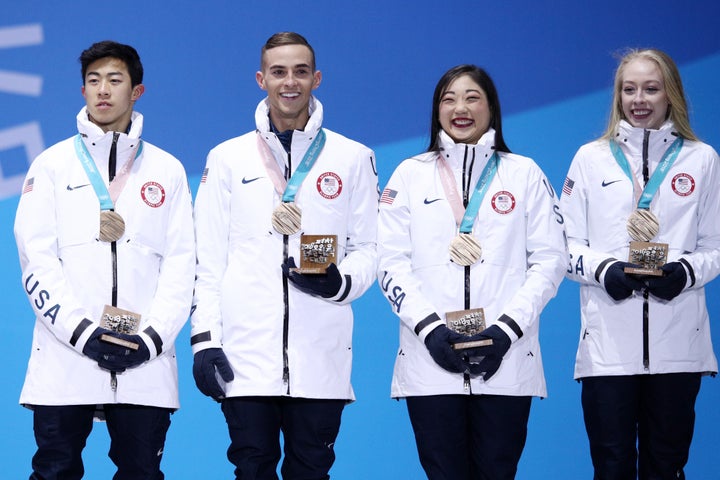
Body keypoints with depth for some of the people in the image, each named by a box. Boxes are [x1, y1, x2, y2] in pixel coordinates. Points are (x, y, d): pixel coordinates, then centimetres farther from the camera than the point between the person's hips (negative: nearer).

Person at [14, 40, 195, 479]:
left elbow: (181, 262, 6)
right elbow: (37, 260, 0)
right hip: (64, 359, -1)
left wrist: (153, 337, -8)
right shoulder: (53, 165, 8)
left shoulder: (167, 171, 12)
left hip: (146, 362, 1)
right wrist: (82, 332, -11)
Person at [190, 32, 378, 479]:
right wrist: (205, 338, -2)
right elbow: (209, 259, 7)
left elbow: (367, 249, 9)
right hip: (246, 354, 0)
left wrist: (340, 282, -13)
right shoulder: (227, 158, 10)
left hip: (321, 354, 0)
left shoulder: (353, 158, 9)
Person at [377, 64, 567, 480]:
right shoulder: (411, 174, 11)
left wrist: (507, 328, -9)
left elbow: (550, 259, 4)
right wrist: (430, 327, -10)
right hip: (430, 360, 0)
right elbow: (392, 262, 4)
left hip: (505, 361, 0)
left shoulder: (525, 174, 10)